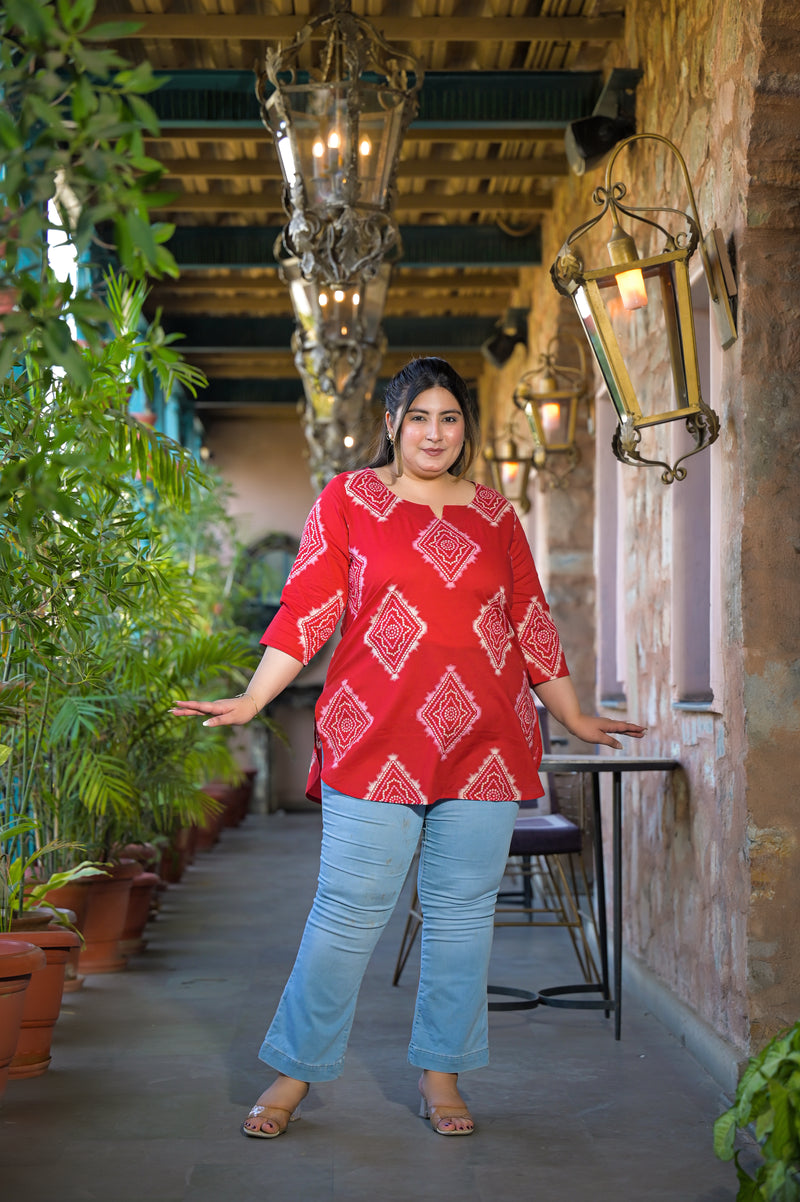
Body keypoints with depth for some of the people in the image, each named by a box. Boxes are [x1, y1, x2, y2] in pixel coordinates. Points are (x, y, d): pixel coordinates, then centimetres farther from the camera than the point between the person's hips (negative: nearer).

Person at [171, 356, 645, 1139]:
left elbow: (531, 626, 18)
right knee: (348, 911, -2)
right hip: (377, 740, -3)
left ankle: (441, 1073, 21)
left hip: (485, 743, 3)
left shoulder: (494, 516, 13)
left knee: (463, 911, 6)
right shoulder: (348, 500, 6)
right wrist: (250, 702, -8)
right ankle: (295, 1072, 13)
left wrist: (574, 719, 21)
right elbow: (306, 609, 1)